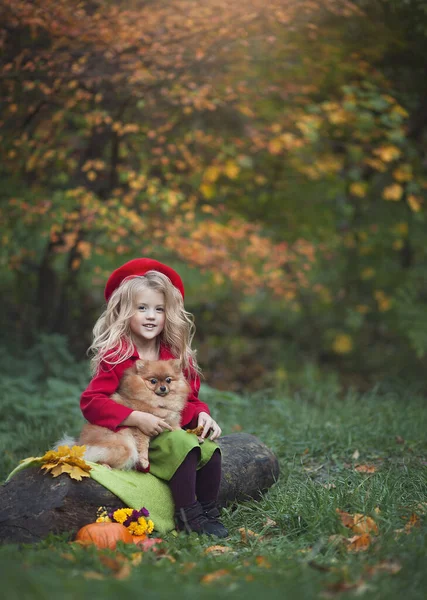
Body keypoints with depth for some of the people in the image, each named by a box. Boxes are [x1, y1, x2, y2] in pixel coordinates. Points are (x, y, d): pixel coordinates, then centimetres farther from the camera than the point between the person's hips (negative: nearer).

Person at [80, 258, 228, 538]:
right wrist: (136, 418, -26)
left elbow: (190, 398, 18)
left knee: (210, 448, -17)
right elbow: (90, 402, -18)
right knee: (183, 445, -29)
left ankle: (208, 512, -2)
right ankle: (187, 515, -18)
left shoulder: (177, 356, 8)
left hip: (175, 430, 6)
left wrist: (202, 415, -5)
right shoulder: (117, 356, -11)